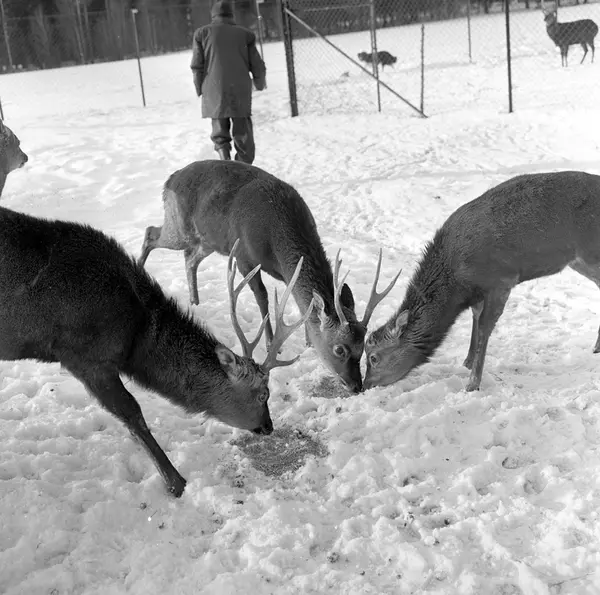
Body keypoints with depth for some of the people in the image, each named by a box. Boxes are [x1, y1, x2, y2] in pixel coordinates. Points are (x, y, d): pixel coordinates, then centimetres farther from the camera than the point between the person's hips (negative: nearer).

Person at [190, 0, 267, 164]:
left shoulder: (202, 33, 8)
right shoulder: (245, 34, 9)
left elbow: (197, 66, 3)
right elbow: (258, 66, 9)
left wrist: (200, 89, 16)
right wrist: (260, 84, 28)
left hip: (215, 93, 0)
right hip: (241, 93, 0)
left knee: (220, 134, 13)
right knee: (243, 137, 6)